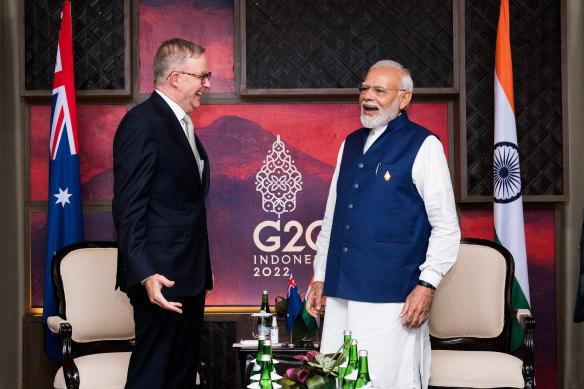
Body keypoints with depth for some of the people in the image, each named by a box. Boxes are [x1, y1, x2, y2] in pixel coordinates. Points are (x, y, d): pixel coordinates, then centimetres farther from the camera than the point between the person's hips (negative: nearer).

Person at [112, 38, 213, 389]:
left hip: (189, 274, 10)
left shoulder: (182, 124, 17)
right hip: (162, 279, -10)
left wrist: (202, 266, 19)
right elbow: (128, 208, -18)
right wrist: (145, 275, -26)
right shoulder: (143, 123, -13)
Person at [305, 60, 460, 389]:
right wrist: (320, 278, 17)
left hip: (392, 300, -6)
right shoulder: (351, 144, 16)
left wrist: (427, 286, -13)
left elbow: (446, 227, -6)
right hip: (341, 293, 6)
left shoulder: (423, 146, -3)